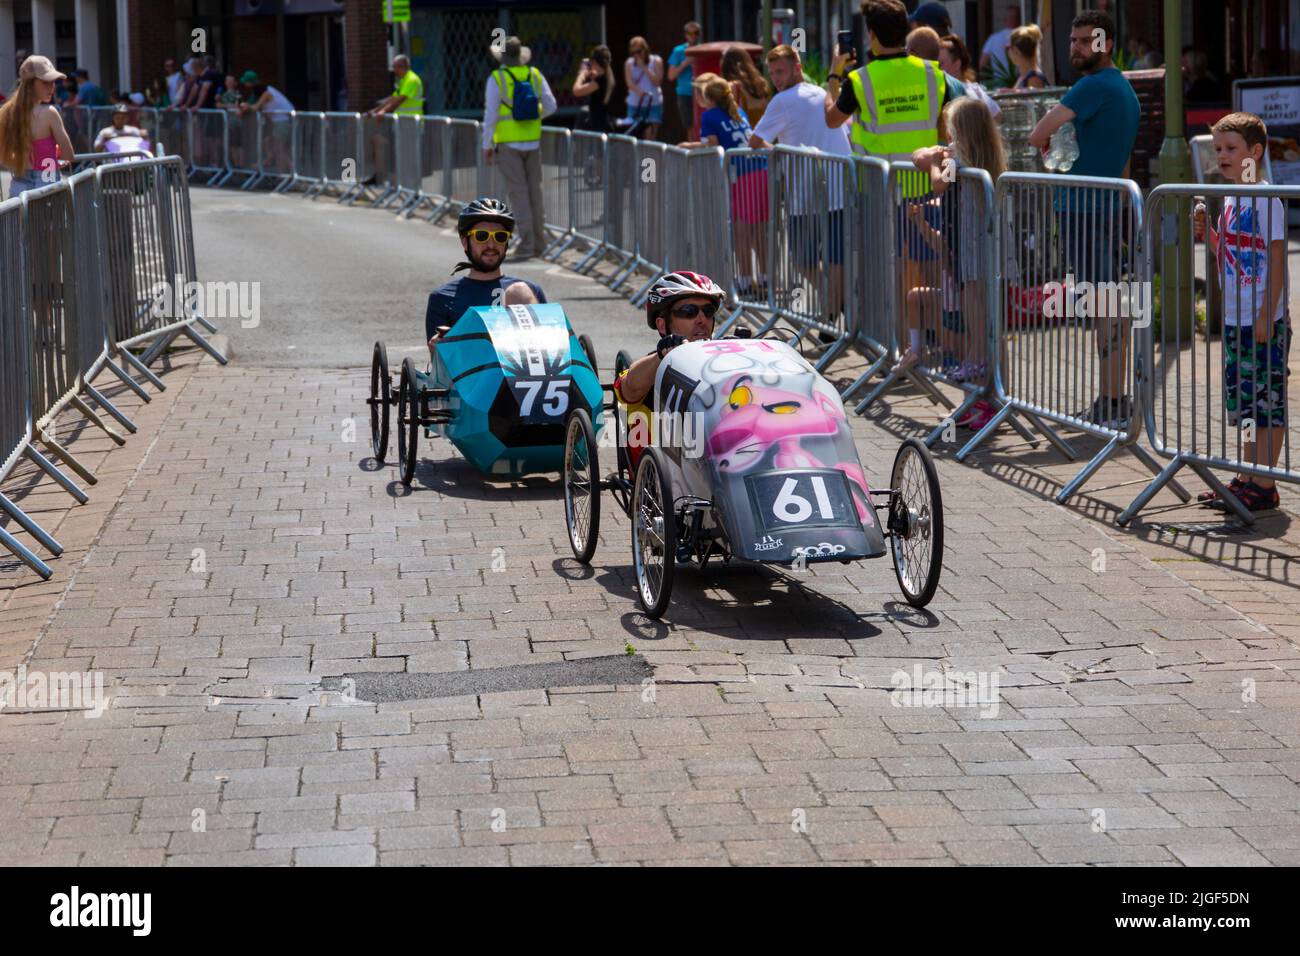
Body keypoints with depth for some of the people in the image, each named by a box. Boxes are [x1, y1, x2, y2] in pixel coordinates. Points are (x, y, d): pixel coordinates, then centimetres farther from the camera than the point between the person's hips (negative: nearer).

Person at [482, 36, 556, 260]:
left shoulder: (497, 79, -10)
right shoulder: (535, 75, 1)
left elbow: (490, 115, -10)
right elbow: (550, 106, 4)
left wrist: (487, 145, -3)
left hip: (509, 143, -4)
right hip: (532, 141, 4)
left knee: (518, 192, -3)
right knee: (534, 190, 11)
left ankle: (527, 243, -7)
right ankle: (539, 241, 14)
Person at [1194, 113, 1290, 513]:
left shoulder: (1266, 200, -13)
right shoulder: (1230, 201, 13)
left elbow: (1277, 260, -15)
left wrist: (1267, 315, -19)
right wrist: (1207, 231, 3)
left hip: (1263, 320, -9)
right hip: (1235, 319, 9)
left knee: (1267, 403, -3)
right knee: (1245, 402, 14)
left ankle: (1264, 486, 0)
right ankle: (1247, 478, 22)